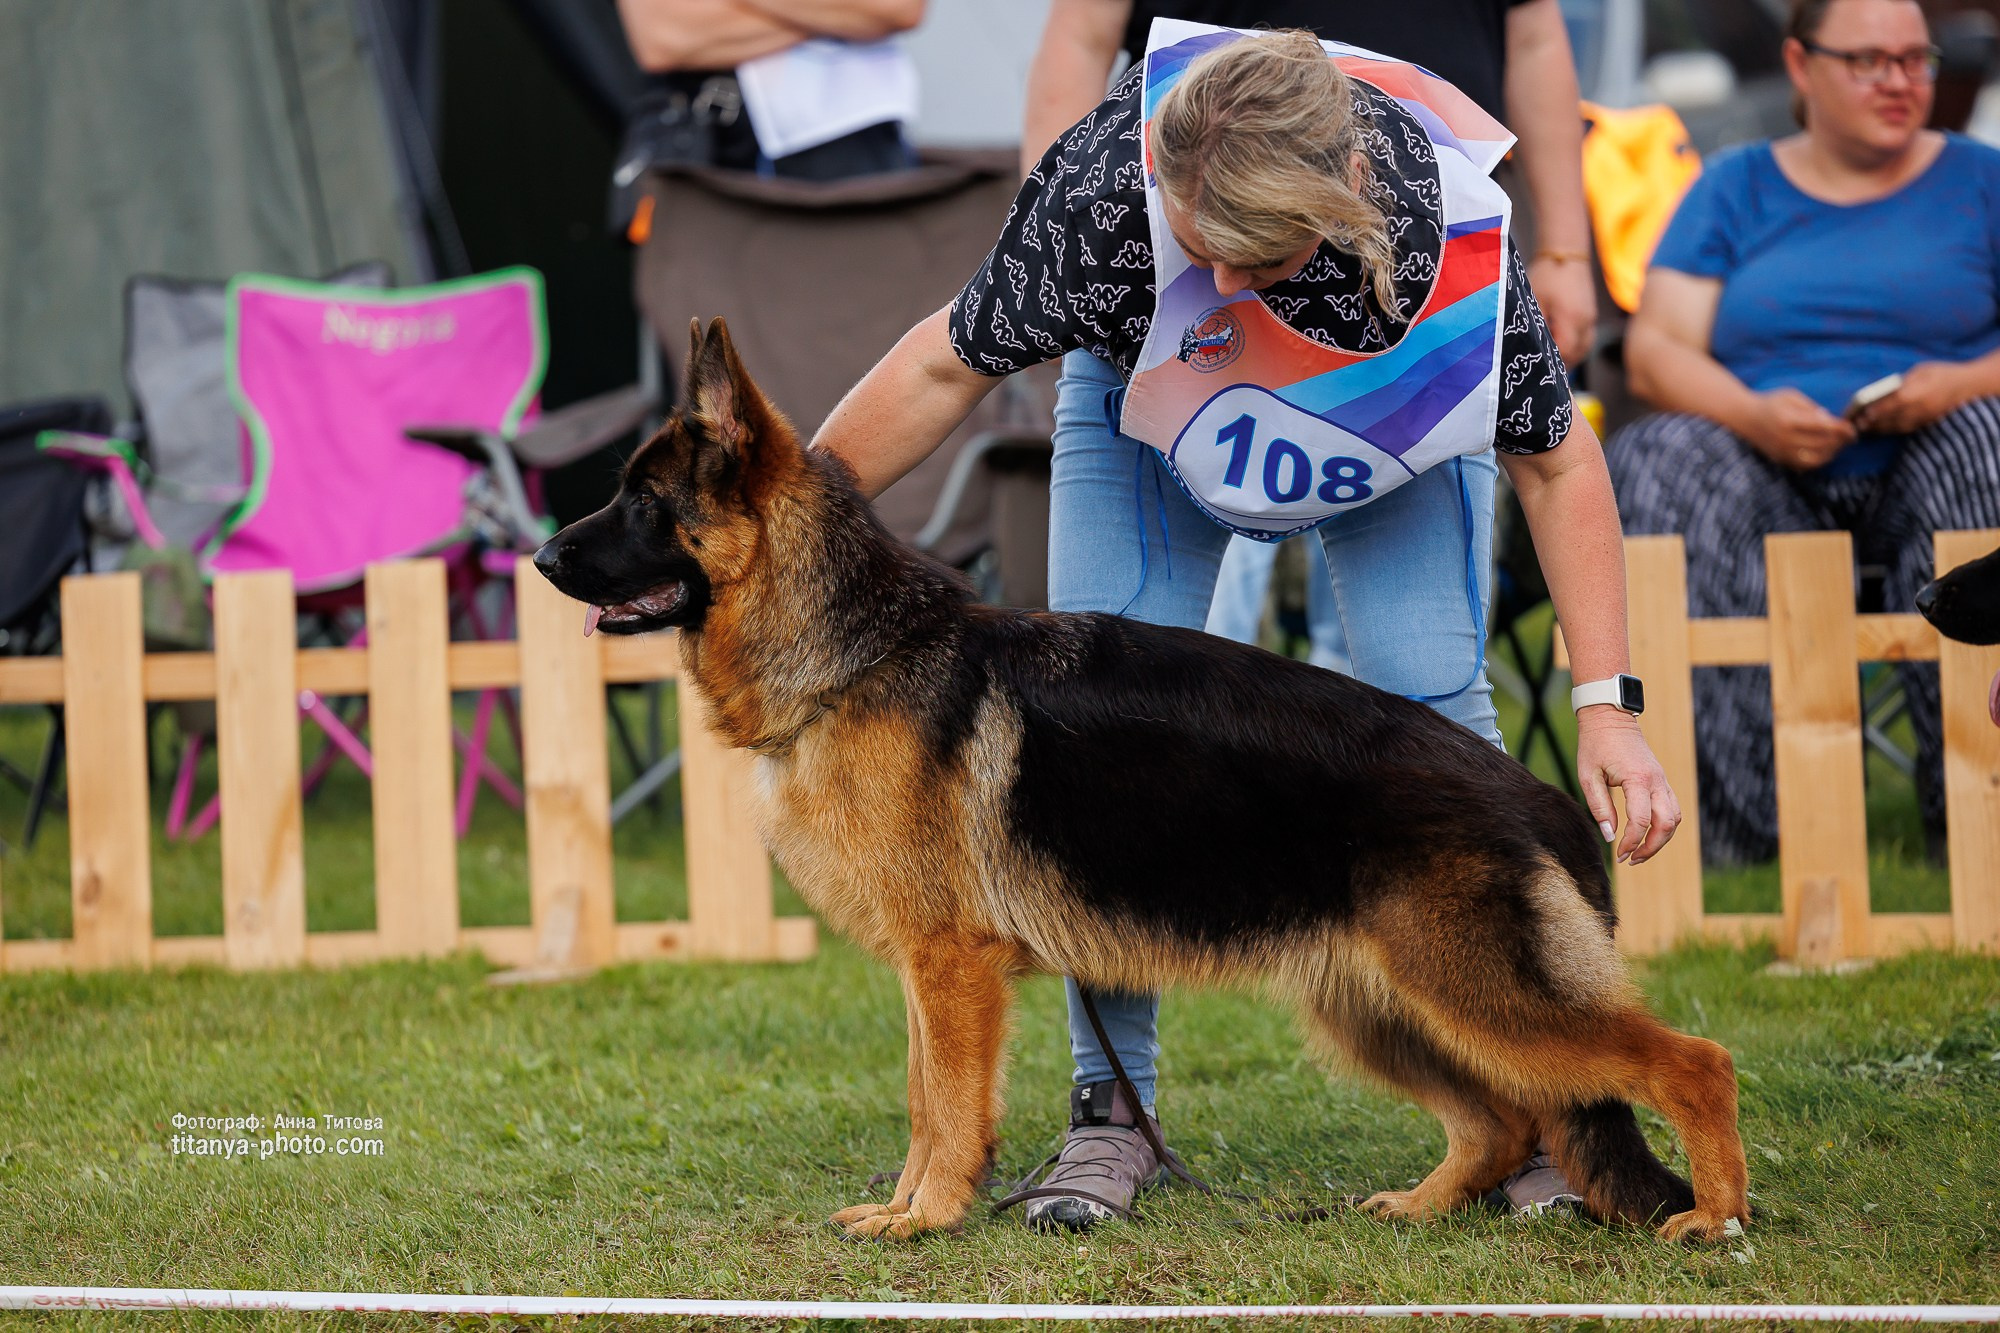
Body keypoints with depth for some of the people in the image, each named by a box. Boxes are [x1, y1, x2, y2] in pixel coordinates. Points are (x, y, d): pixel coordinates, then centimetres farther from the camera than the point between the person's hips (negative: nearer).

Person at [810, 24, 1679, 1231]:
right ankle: (1114, 1109, -2)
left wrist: (1607, 707, -27)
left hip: (1400, 414, -1)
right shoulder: (1103, 181, -41)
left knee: (1431, 700, -15)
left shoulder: (1454, 224, -40)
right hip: (1147, 406, 1)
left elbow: (1557, 459, -23)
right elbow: (951, 368, -23)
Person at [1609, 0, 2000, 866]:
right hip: (1773, 479, 1)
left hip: (1923, 469, -1)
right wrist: (1754, 415, -17)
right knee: (1659, 461, -30)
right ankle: (1722, 818, -39)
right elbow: (1655, 351, 4)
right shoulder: (1736, 188, 16)